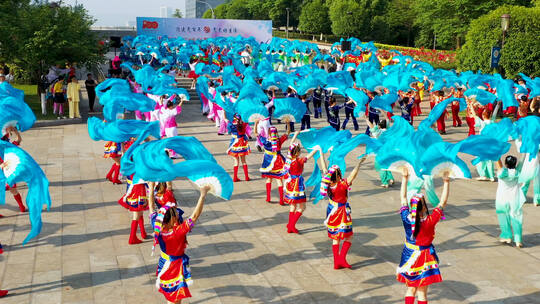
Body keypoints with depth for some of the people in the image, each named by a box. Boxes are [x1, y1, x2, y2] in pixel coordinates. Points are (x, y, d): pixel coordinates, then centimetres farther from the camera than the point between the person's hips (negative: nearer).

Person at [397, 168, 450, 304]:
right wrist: (446, 182, -13)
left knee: (410, 289, 17)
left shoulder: (406, 218, -15)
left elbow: (403, 197, -3)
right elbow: (443, 202, -16)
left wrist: (405, 177, 3)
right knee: (422, 293, 8)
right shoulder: (430, 221, -23)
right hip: (424, 258, -3)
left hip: (409, 256, 3)